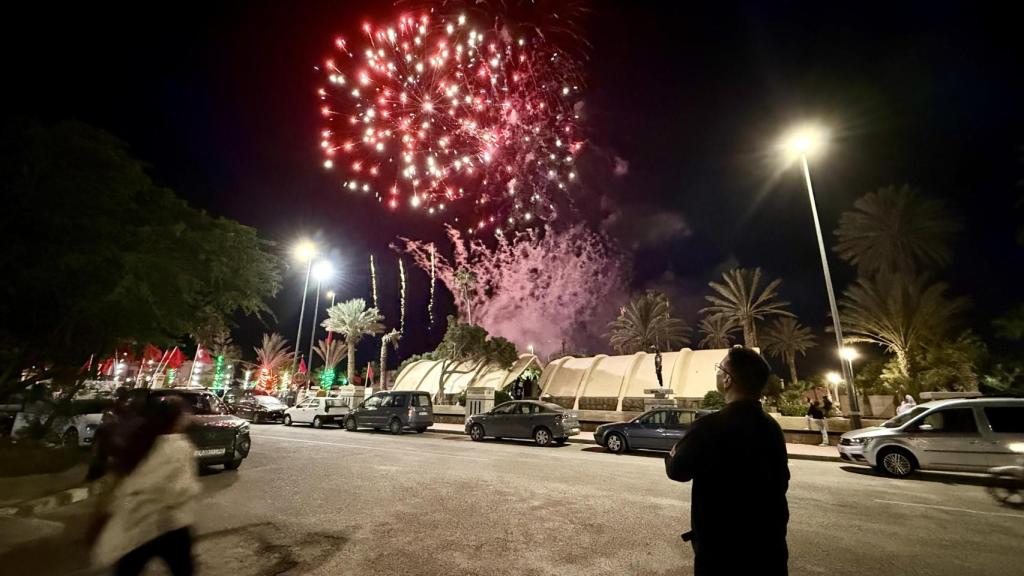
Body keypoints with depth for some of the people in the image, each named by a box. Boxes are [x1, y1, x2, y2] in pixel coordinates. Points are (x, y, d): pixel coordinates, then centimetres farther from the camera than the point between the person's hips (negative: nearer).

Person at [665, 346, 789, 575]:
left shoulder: (710, 426, -26)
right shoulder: (772, 427, -2)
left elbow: (676, 469, -12)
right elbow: (780, 482, 12)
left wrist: (674, 452, 9)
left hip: (722, 548, -6)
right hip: (769, 544, 6)